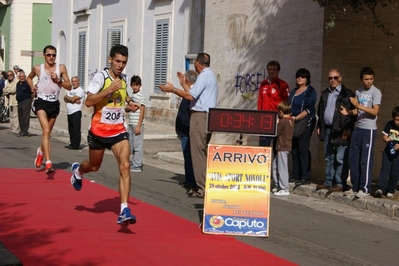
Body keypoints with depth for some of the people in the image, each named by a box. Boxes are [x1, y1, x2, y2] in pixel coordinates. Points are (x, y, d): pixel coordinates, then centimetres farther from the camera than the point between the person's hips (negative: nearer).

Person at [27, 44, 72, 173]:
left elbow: (69, 86, -1)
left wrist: (58, 80, -17)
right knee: (46, 131, -21)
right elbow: (29, 77, 22)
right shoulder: (37, 68, 1)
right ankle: (48, 163, -27)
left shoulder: (61, 68, 0)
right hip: (41, 102, -3)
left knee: (47, 132, 18)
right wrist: (32, 86, 3)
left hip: (54, 104, 3)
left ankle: (41, 151, 49)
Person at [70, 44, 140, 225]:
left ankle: (124, 210, -19)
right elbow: (88, 102, -20)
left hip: (119, 131, 3)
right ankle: (77, 170, 56)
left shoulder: (124, 79, 6)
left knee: (125, 166, -17)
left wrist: (129, 106, 4)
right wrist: (109, 89, -29)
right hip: (99, 130, -3)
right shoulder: (101, 77, -12)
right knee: (94, 166, 17)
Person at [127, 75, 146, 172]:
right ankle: (133, 162, 24)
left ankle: (137, 165, -2)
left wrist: (139, 125, -15)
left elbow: (142, 111, -11)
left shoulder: (141, 96, -7)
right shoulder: (130, 96, 14)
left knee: (137, 145, -5)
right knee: (131, 145, 13)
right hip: (130, 124, 8)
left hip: (137, 124, -8)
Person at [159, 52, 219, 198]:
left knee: (198, 152, -9)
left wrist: (173, 89, -7)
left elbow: (190, 96, -17)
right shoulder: (211, 76, 21)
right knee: (203, 152, 14)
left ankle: (202, 188, -9)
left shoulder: (204, 76, -11)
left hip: (199, 116, -10)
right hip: (207, 117, 11)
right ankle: (205, 184, 17)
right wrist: (183, 84, 28)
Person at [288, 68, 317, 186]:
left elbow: (309, 109, -12)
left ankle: (305, 177, -9)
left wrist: (296, 118, -19)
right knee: (294, 149, 5)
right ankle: (295, 175, 10)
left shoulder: (310, 91, -3)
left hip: (305, 123, -7)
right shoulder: (294, 91, 20)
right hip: (293, 124, 7)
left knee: (303, 149, -10)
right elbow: (289, 106, 22)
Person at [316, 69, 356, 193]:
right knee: (329, 158, 13)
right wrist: (319, 126, 15)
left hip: (341, 131, -7)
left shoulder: (347, 94, -6)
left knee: (340, 158, -5)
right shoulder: (325, 94, 16)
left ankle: (339, 184, -2)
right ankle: (328, 182, 20)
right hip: (327, 130, 7)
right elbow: (320, 111, 23)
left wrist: (347, 130, -17)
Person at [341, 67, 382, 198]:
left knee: (366, 160, -6)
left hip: (369, 129, -7)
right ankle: (355, 187, 16)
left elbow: (375, 112, -15)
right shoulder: (358, 92, 13)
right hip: (358, 128, 7)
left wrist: (359, 105, -23)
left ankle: (365, 189, 0)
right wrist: (348, 112, -6)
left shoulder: (376, 92, -7)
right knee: (353, 159, 7)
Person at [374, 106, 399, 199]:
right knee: (384, 169, -9)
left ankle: (390, 190, 13)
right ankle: (380, 188, -16)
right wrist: (386, 139, -17)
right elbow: (384, 136, 5)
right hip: (388, 151, 1)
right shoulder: (389, 124, -2)